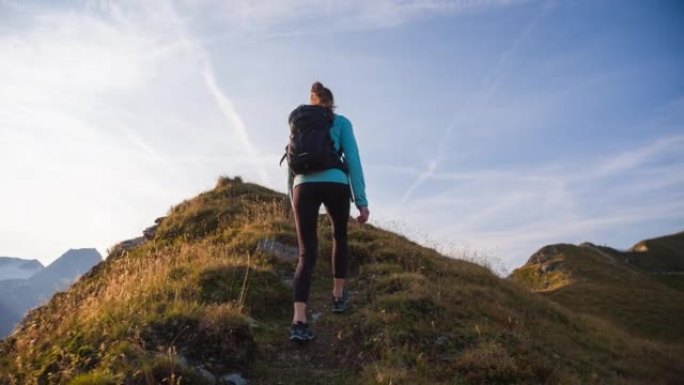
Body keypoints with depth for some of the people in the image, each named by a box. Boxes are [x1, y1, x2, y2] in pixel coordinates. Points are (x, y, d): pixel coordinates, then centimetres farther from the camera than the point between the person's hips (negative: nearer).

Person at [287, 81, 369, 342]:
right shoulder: (342, 123, 13)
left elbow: (291, 165, 21)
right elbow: (353, 161, 3)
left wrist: (293, 200, 29)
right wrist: (362, 201, 2)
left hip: (304, 187, 2)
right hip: (335, 186, -2)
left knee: (307, 254, 1)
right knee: (339, 237, 26)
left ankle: (299, 320, -15)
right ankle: (338, 296, 33)